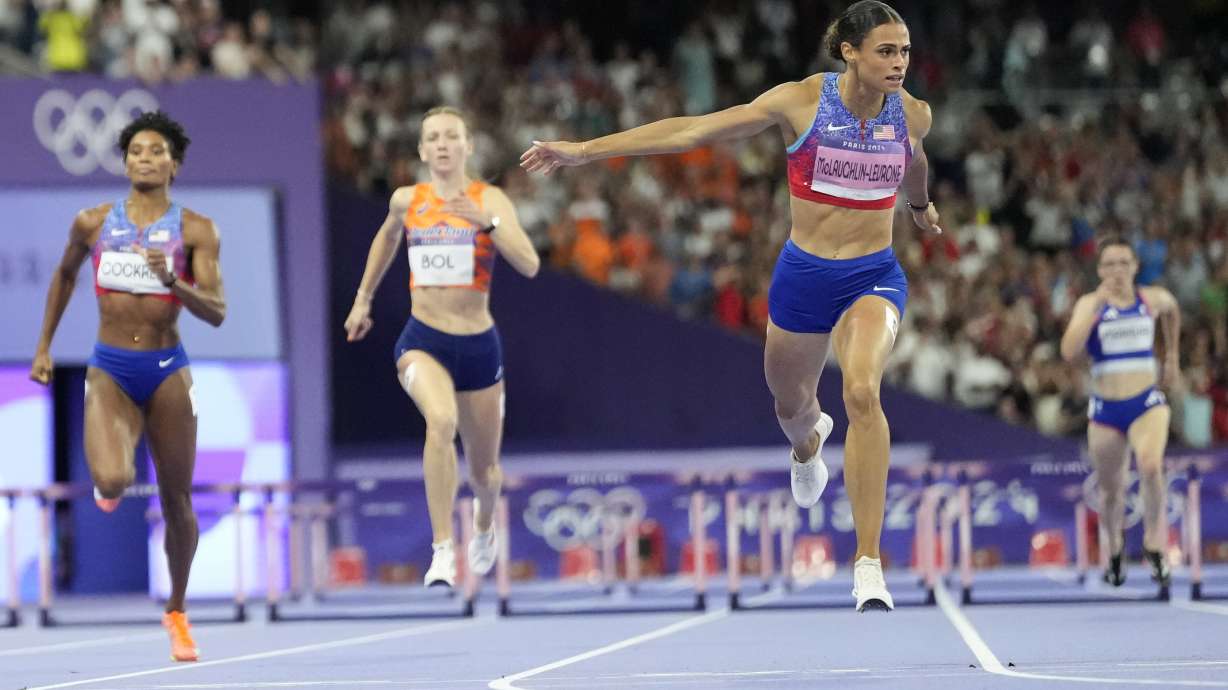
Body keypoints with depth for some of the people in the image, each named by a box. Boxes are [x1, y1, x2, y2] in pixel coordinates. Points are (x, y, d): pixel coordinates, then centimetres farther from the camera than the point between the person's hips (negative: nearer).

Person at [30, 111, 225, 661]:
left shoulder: (195, 230, -3)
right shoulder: (93, 223, 3)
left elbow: (216, 312, -9)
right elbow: (64, 275, 22)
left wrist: (172, 281, -27)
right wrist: (43, 347, 22)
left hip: (167, 370, 0)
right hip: (109, 371, 0)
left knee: (176, 501, 6)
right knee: (112, 482, -24)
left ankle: (177, 612, 26)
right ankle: (109, 482, 16)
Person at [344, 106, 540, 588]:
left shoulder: (490, 200, -6)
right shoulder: (406, 201, 2)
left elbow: (529, 265, -19)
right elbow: (387, 237, 26)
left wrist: (486, 222, -31)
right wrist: (363, 299, 28)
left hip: (478, 345, 0)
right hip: (422, 340, 0)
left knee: (483, 470, 15)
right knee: (441, 420, -34)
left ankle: (484, 527, 53)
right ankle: (442, 550, -34)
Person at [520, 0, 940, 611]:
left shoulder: (912, 114, -5)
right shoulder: (801, 101, -12)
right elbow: (694, 130, -12)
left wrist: (920, 204, 44)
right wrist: (584, 150, -14)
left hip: (874, 278, -1)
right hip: (803, 276, 1)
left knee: (862, 389, -29)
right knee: (791, 405, 21)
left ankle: (868, 562, -29)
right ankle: (809, 443, 65)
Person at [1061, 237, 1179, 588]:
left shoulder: (1154, 300, 2)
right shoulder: (1090, 304, -4)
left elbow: (1172, 310, 29)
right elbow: (1069, 351, -19)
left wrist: (1172, 356, 28)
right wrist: (1096, 306, -21)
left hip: (1147, 403, -1)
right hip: (1105, 409, 1)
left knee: (1151, 467, -29)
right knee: (1111, 491, 13)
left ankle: (1154, 543, -12)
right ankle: (1114, 549, 42)